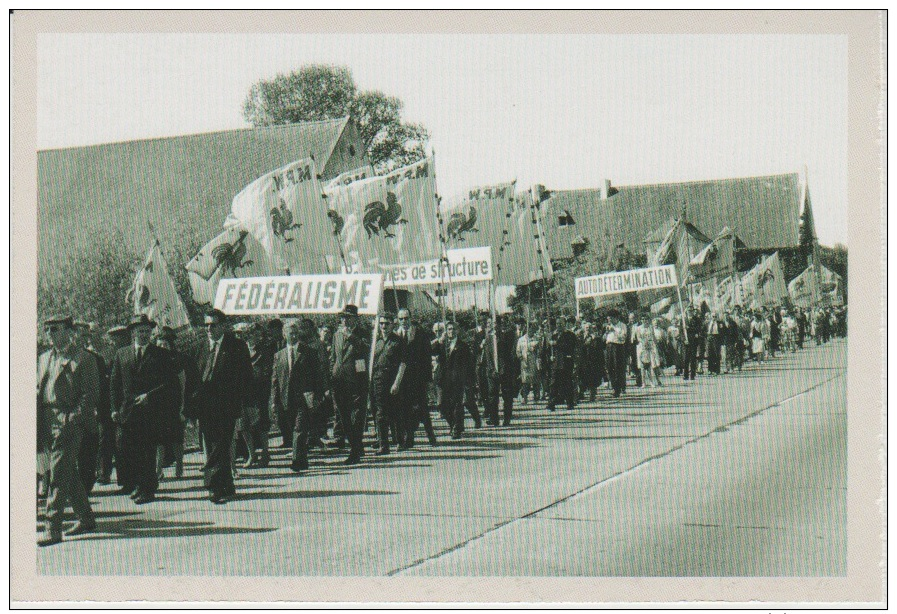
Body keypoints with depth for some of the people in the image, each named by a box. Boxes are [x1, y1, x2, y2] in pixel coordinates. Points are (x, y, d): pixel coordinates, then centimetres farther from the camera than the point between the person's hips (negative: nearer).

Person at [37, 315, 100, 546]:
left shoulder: (83, 359, -4)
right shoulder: (44, 358, 18)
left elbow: (90, 395, -9)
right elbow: (39, 390, 20)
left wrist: (72, 421, -18)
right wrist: (39, 423, 8)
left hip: (68, 422, -7)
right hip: (46, 423, 7)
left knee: (59, 475, -11)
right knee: (68, 475, 14)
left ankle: (53, 529, -10)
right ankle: (86, 519, 26)